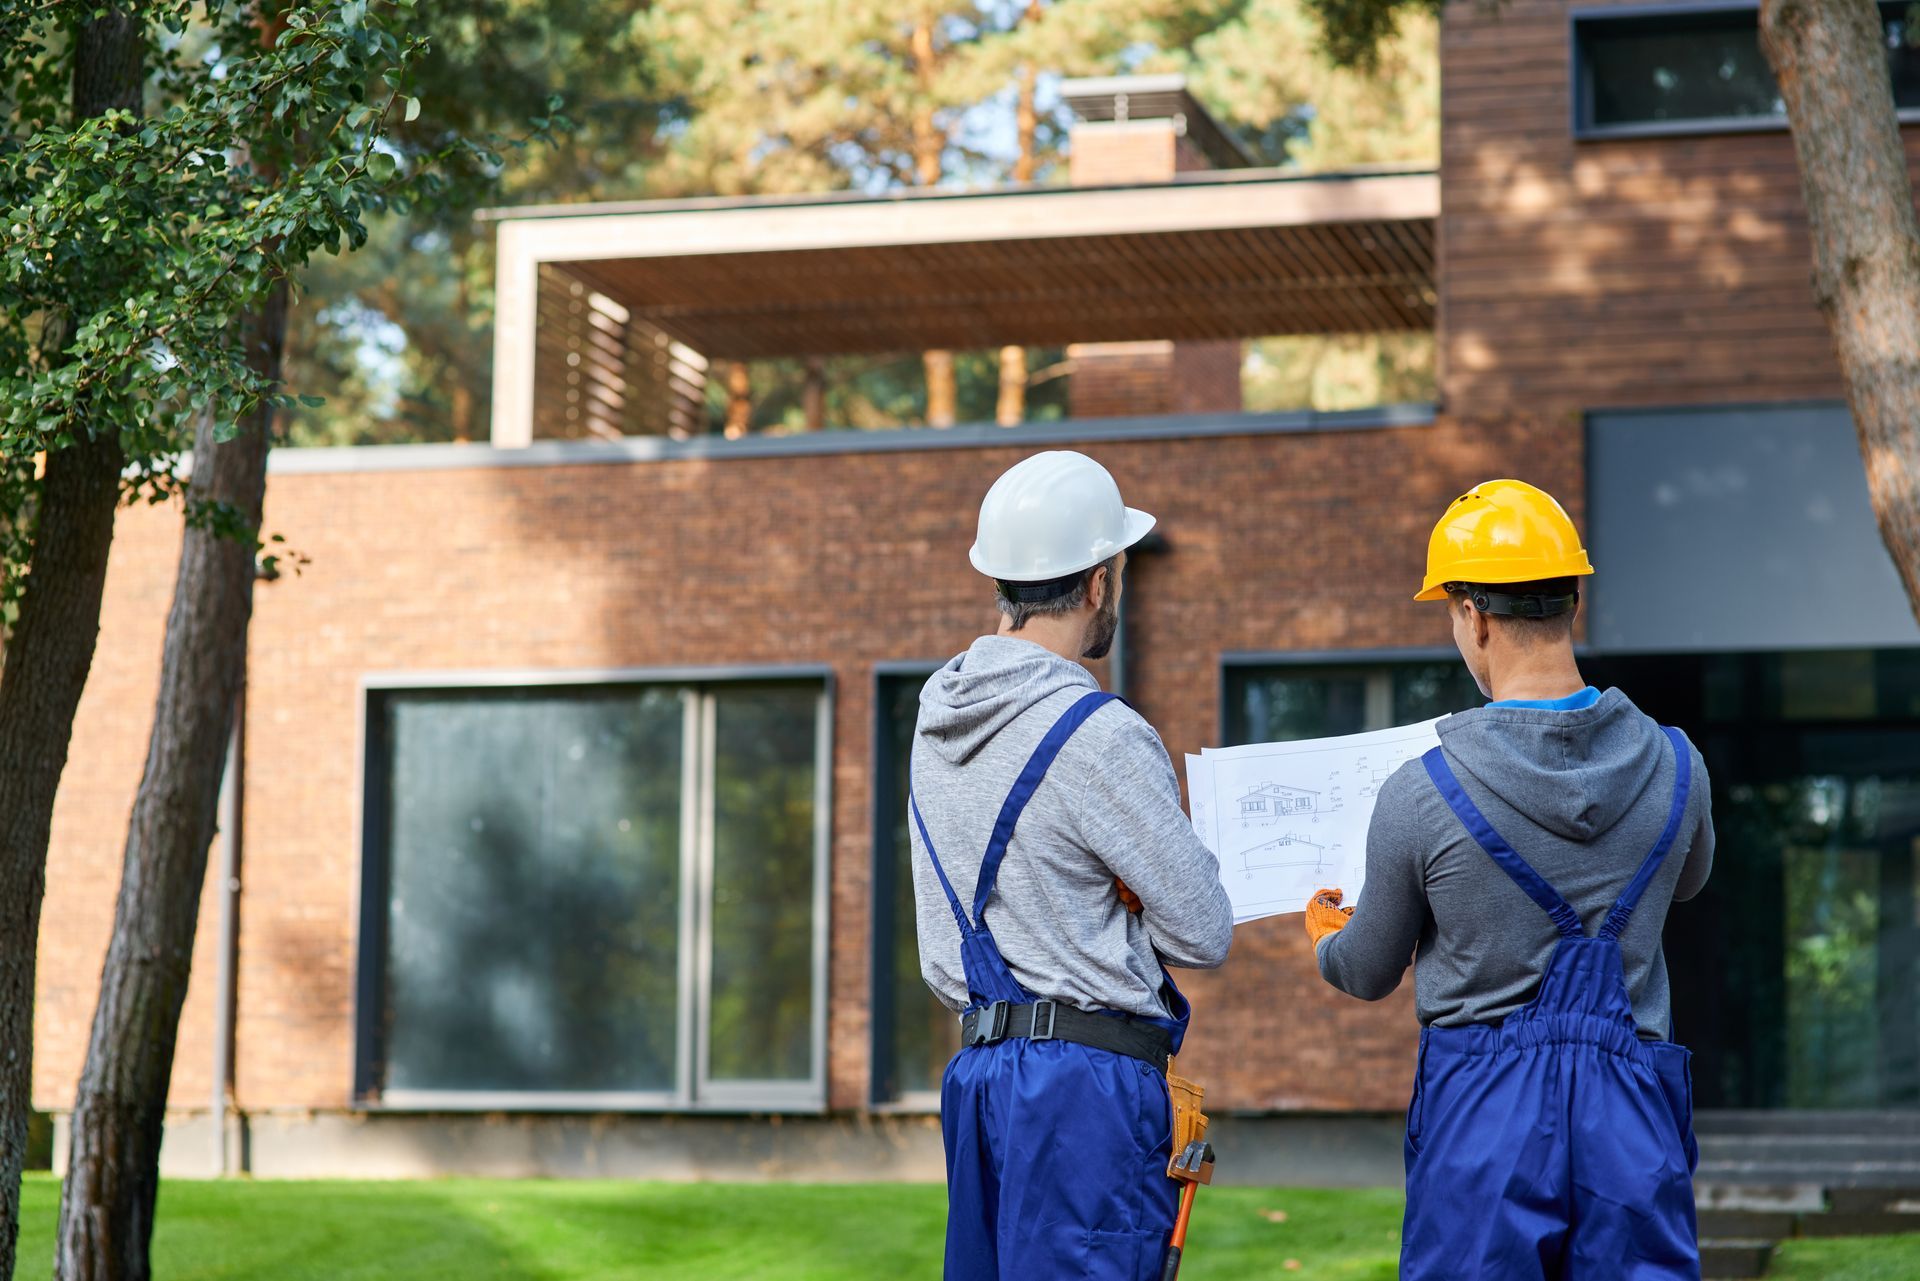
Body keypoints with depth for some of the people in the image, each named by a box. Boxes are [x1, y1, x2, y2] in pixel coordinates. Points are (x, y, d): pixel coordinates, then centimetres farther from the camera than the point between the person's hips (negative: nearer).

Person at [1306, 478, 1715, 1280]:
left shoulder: (1421, 793, -12)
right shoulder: (1673, 768, -4)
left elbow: (1368, 974, 4)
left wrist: (1325, 941, 29)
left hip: (1482, 1106, -2)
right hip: (1631, 1109, 2)